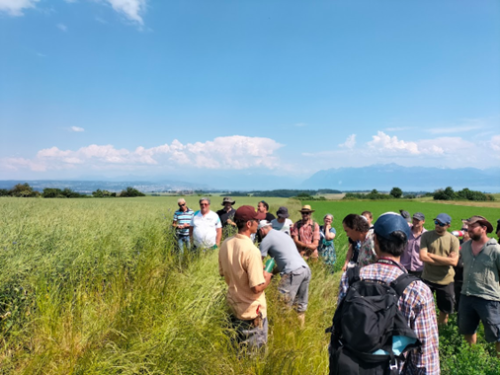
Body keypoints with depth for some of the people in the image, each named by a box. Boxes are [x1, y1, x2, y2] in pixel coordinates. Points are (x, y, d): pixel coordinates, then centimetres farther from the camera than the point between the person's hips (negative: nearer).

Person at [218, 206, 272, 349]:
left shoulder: (226, 244, -5)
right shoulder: (251, 251, -28)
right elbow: (257, 288, -28)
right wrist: (267, 278, -7)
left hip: (233, 304, 7)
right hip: (251, 310, -7)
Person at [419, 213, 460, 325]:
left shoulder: (453, 239, -4)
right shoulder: (426, 236, -8)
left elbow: (454, 261, -14)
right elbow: (423, 257, -17)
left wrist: (432, 255, -16)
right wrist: (445, 261, -16)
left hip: (446, 280, 2)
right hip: (427, 278, -1)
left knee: (445, 308, 18)